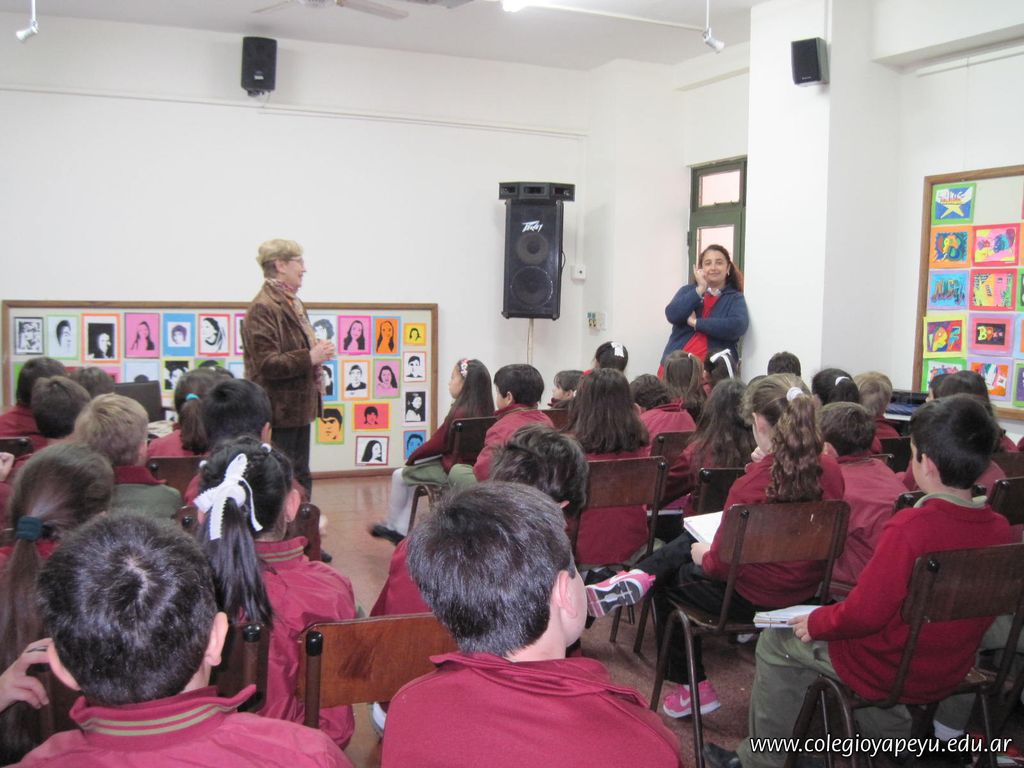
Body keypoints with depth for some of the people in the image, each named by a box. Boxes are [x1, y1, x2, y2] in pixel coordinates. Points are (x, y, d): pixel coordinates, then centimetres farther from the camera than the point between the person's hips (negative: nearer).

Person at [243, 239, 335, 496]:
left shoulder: (293, 303, 14)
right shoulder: (263, 308, -16)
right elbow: (268, 364, -23)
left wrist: (318, 352, 9)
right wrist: (310, 358, -20)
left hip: (298, 408, 10)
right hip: (278, 411, -10)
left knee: (301, 476, 15)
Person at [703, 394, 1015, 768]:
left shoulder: (911, 527, -30)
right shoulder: (1001, 529, -10)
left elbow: (865, 613, -24)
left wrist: (817, 622, -6)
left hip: (892, 669, -7)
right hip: (951, 671, 7)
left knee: (776, 641, 13)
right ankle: (897, 737, 36)